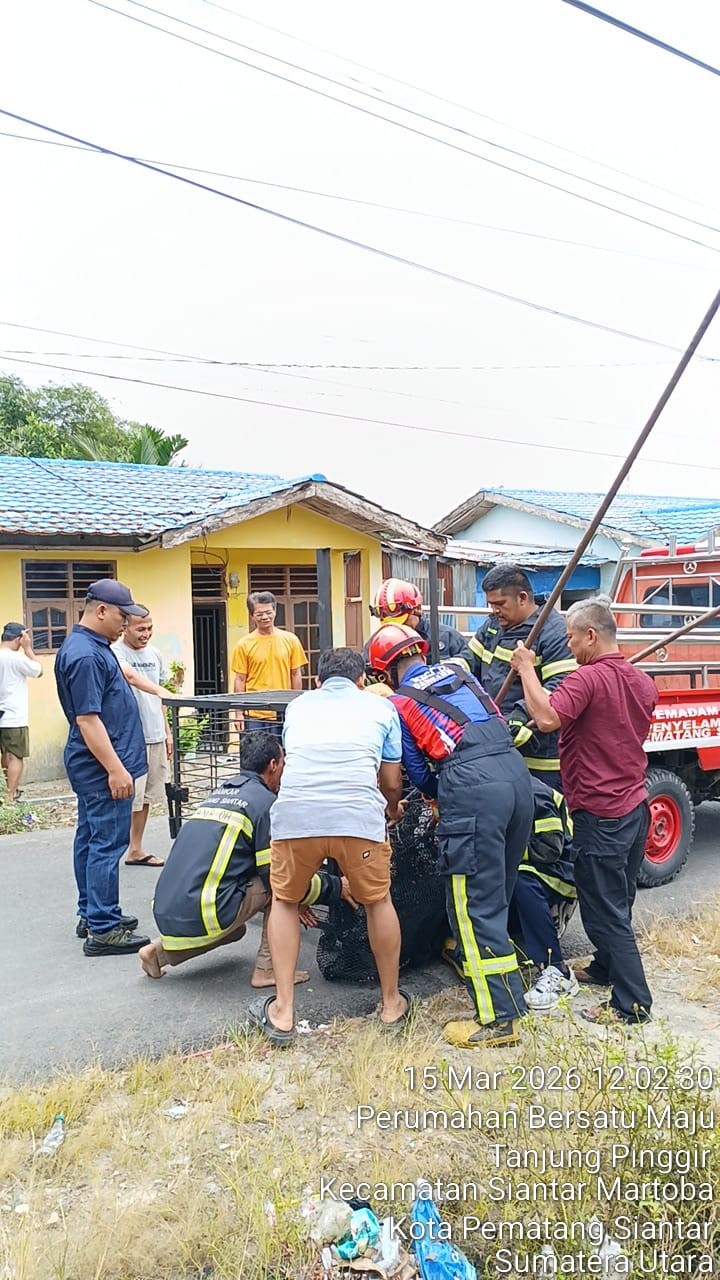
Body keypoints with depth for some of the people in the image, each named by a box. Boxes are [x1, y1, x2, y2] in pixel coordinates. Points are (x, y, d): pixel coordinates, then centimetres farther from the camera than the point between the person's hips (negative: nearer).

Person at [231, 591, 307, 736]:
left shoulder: (290, 640, 4)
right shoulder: (244, 644, 0)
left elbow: (296, 675, 8)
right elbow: (240, 680, 2)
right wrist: (239, 713, -1)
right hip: (254, 715, -1)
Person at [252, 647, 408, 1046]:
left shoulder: (298, 706, 29)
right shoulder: (381, 707, 24)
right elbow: (392, 783, 26)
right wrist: (393, 812, 50)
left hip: (295, 814, 1)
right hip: (359, 815, -1)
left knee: (284, 901, 25)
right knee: (377, 901, 23)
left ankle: (282, 1013, 23)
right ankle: (391, 1004, 36)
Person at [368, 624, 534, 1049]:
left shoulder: (399, 704, 9)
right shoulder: (457, 671, 23)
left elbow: (419, 772, 14)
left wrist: (438, 795, 35)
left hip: (472, 788, -7)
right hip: (516, 771, 7)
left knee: (475, 906, 2)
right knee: (499, 893, 21)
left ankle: (500, 1020, 5)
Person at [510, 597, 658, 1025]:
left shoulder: (588, 678, -20)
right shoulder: (643, 682, 7)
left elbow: (547, 718, -35)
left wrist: (526, 669, -22)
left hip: (600, 813, -9)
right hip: (636, 805, 9)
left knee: (605, 910, 0)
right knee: (619, 901, 22)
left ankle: (633, 1004, 4)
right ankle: (606, 967, 39)